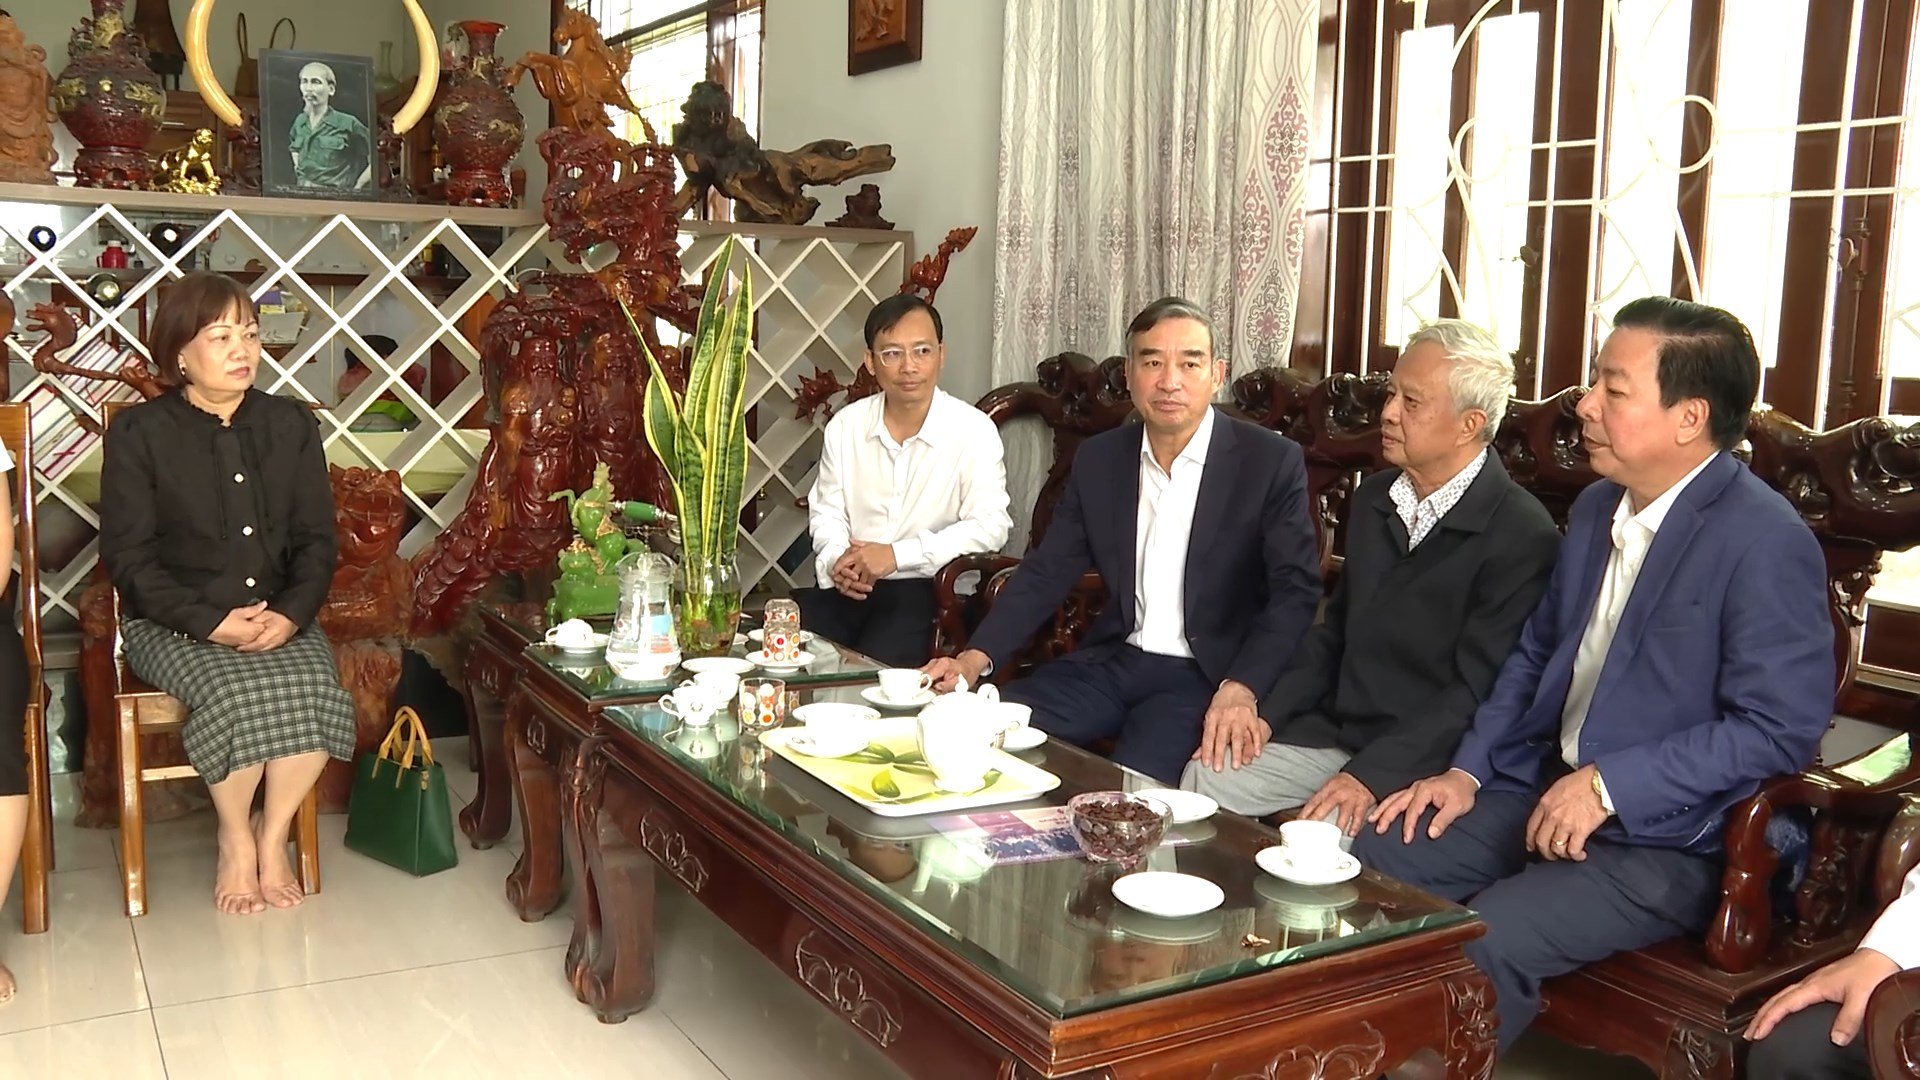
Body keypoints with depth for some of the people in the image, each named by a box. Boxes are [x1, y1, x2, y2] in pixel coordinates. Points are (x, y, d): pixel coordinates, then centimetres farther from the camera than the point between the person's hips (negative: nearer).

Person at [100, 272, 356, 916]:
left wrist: (291, 613, -13)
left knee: (314, 688, -29)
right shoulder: (139, 433, -2)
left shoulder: (291, 425, 8)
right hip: (171, 623, -3)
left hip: (279, 616, 3)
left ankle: (274, 835, -5)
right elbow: (128, 556, -6)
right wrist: (212, 622, -18)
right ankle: (235, 840, -6)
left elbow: (316, 540, 6)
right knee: (238, 691, -33)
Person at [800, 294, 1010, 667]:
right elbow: (826, 511, 16)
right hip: (848, 586, 4)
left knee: (875, 662, -30)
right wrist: (835, 560, -8)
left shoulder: (973, 430, -5)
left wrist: (898, 554, -18)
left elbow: (990, 525, -13)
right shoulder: (845, 426, 8)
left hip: (927, 590, -4)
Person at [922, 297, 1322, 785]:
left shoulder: (1272, 462, -8)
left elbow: (1295, 593, -13)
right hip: (1114, 660, 5)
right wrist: (977, 657, -6)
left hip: (1207, 677, -4)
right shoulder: (1098, 459, 6)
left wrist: (1241, 690, -29)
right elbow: (1047, 571, 9)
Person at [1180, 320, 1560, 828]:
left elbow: (1477, 688, -18)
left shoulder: (1523, 535, -14)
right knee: (1206, 777, -9)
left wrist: (1372, 776, -23)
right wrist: (1262, 717, 3)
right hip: (1334, 730, 7)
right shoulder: (1374, 498, 11)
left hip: (1422, 762, -7)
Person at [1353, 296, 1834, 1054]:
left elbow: (1782, 728, -20)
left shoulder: (1766, 543, -16)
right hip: (1542, 792, 8)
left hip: (1662, 839, -8)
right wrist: (1469, 770, 5)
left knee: (1475, 945, -27)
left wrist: (1611, 786, -22)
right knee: (1364, 864, -5)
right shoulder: (1596, 508, 9)